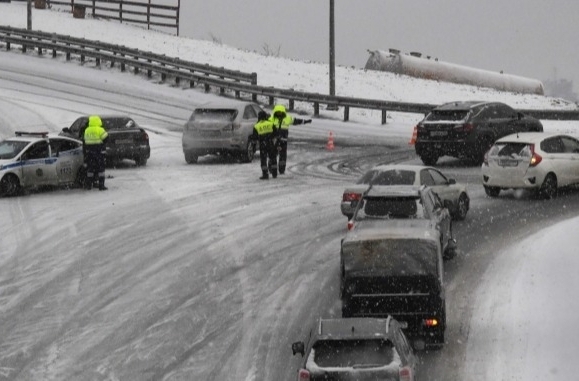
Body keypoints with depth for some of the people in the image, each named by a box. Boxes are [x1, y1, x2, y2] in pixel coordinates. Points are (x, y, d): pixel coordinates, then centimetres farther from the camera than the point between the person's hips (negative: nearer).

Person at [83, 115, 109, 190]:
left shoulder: (87, 130, 6)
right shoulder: (100, 130, -11)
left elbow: (85, 141, 11)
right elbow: (106, 138, -11)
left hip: (89, 151, 5)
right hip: (99, 150, -5)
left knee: (90, 168, 12)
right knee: (100, 168, 0)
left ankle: (88, 184, 13)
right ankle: (101, 185, -3)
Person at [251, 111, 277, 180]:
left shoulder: (256, 126, -5)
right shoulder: (271, 124, -1)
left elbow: (254, 138, -3)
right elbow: (275, 133, 2)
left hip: (262, 145, -2)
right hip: (271, 144, 2)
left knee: (263, 160, 3)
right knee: (273, 158, 16)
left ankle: (265, 174, -4)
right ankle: (274, 173, 23)